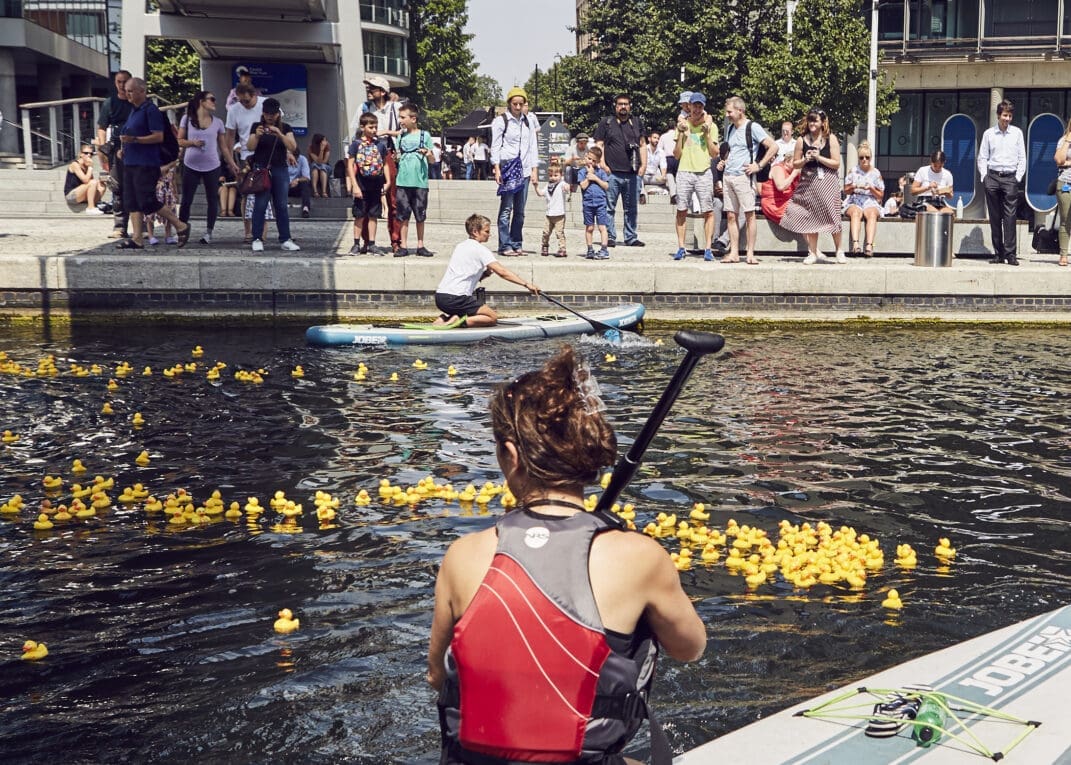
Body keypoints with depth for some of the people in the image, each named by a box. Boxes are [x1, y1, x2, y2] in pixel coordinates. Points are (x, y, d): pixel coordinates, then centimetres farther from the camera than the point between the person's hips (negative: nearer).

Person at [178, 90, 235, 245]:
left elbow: (223, 147, 10)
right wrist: (192, 142, -16)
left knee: (212, 200, 4)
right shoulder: (187, 119, 1)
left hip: (212, 167, 2)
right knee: (186, 200, 1)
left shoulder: (218, 122, 6)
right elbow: (179, 140, 2)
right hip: (191, 166, -2)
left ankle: (208, 232, 13)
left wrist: (232, 163, 5)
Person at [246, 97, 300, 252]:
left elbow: (293, 147, -4)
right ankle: (257, 239, -5)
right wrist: (257, 135, -19)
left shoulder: (285, 128, 9)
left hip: (280, 170, 1)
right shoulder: (257, 127, 7)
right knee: (260, 205, -6)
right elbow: (250, 147, -1)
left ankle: (285, 240, 4)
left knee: (281, 206, 2)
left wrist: (279, 134, -16)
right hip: (261, 169, -1)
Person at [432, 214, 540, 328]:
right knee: (493, 318, -2)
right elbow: (502, 272, -14)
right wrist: (526, 284, -15)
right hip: (455, 298, -9)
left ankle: (445, 319, 8)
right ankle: (461, 322, -18)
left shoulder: (460, 246, 21)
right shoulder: (480, 249, -6)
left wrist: (484, 274, 7)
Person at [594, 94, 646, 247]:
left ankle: (631, 238, 14)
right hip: (612, 173, -3)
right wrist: (603, 165, -8)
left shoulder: (637, 123, 16)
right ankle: (610, 237, 2)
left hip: (633, 173, 3)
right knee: (609, 208, -3)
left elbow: (642, 144, 18)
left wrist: (643, 165, 8)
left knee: (632, 208, 7)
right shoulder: (606, 123, 6)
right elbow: (599, 145, 3)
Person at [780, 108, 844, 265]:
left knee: (832, 216, -2)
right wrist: (805, 160, -11)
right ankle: (813, 252, 12)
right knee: (812, 217, 3)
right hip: (808, 182, 2)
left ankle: (839, 251, 12)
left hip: (827, 181, -2)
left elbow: (836, 163, -6)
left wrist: (819, 157, -15)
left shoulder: (830, 139, -2)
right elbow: (795, 164, 8)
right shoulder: (801, 140, 3)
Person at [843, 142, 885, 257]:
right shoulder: (853, 171, 12)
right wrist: (854, 187, -8)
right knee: (856, 212, -37)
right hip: (854, 202, 0)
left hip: (871, 202, 0)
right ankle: (855, 243, -54)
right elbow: (846, 191, 14)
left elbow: (880, 195, 12)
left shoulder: (876, 174, 11)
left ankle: (869, 245, -51)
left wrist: (871, 188, -7)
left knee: (872, 213, -36)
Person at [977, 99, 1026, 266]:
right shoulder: (989, 133, 8)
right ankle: (998, 253, 6)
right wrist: (984, 176, 1)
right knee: (994, 217, 2)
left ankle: (1010, 254, -11)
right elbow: (982, 157, 10)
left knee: (1010, 216, -9)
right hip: (992, 177, 1)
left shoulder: (1017, 133, 7)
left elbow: (1022, 158, 8)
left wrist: (1018, 177, 0)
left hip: (1010, 177, -1)